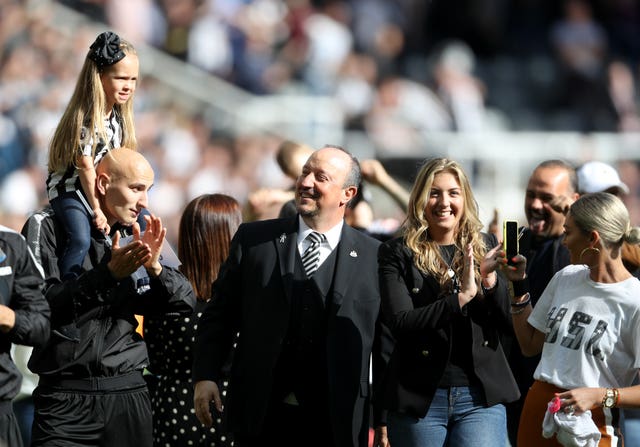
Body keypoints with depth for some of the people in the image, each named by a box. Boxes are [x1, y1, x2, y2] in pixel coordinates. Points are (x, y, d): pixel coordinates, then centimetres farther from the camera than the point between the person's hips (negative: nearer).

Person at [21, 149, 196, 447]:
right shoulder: (48, 228, -2)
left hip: (129, 395, 4)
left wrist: (154, 267, -9)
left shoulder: (134, 236, 12)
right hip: (66, 398, -4)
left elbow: (186, 303, 9)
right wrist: (109, 273, -20)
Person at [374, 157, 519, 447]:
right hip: (418, 401, -1)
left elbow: (512, 326, 7)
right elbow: (399, 323, -12)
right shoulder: (397, 254, 1)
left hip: (481, 398, 1)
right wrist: (461, 297, -20)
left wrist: (491, 280, -10)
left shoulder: (486, 248, 9)